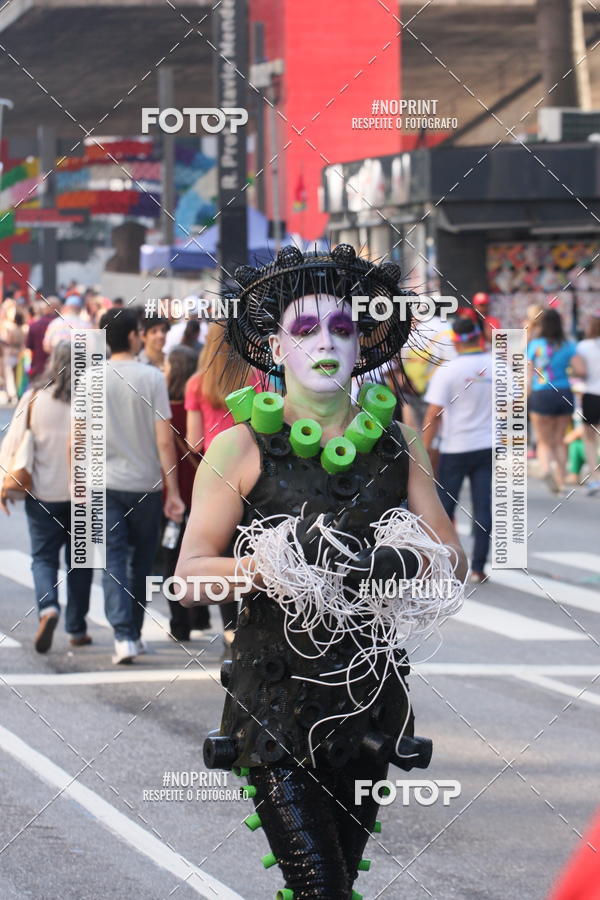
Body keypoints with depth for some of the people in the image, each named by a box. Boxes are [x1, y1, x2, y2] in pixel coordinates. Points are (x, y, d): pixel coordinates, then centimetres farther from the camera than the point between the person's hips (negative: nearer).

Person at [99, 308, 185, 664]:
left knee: (113, 560, 0)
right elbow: (165, 441, -9)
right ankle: (134, 633, 24)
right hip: (146, 484, 0)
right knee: (141, 562, 15)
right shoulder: (152, 378, -7)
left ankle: (124, 635, -15)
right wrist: (173, 492, -4)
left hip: (104, 484, 0)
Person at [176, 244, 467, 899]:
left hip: (370, 694, 4)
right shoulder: (242, 447, -3)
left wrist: (401, 563, -15)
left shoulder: (396, 444, 7)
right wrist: (262, 568, -24)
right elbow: (190, 574, -5)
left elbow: (453, 560, 7)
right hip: (275, 693, -4)